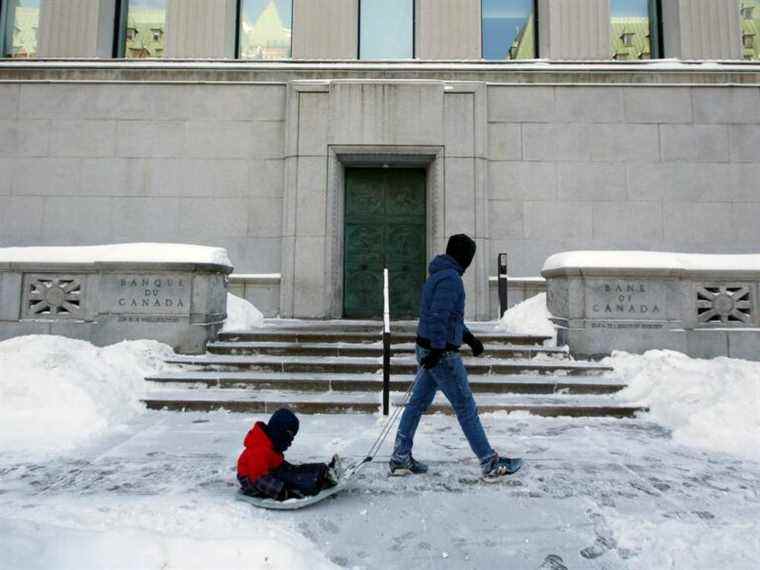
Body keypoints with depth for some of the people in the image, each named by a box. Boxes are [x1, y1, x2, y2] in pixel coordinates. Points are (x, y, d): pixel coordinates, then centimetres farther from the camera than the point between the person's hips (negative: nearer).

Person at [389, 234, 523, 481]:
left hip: (428, 350, 10)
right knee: (466, 407, -1)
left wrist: (469, 338, 19)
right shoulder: (450, 278, -16)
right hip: (442, 354, -10)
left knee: (418, 403, 13)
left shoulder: (437, 275, 15)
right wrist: (437, 349, -24)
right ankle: (490, 464, 10)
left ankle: (400, 458, 21)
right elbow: (439, 316, -24)